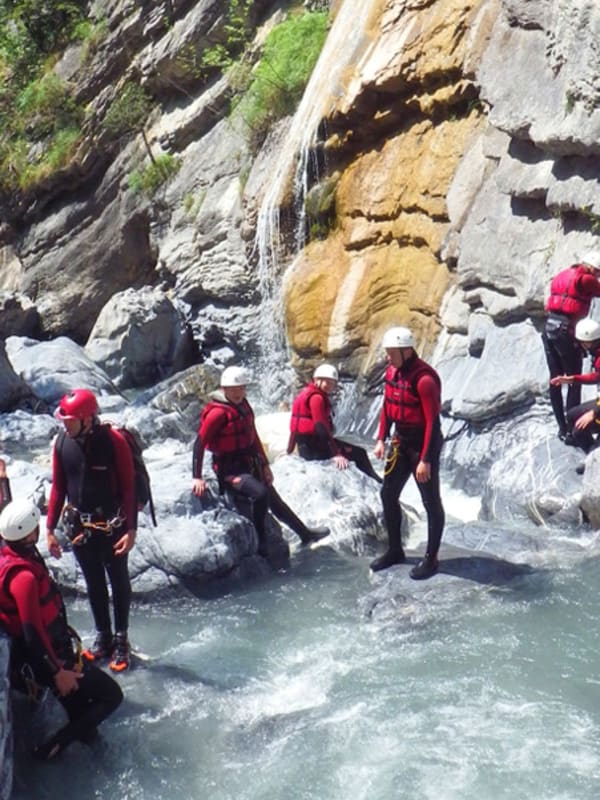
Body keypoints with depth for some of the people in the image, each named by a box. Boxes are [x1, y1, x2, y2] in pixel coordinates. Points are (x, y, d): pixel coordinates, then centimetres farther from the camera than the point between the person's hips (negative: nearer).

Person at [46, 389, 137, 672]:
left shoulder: (114, 441, -18)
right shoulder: (62, 444, -5)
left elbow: (128, 487, -14)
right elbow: (58, 487, 4)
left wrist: (131, 529, -17)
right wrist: (50, 529, 3)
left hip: (112, 526, -4)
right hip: (79, 527, 4)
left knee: (119, 582, 10)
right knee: (93, 584, 15)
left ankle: (121, 640, 23)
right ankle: (102, 638, 30)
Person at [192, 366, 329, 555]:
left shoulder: (244, 406, 6)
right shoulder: (218, 412, -19)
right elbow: (199, 443, -22)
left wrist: (265, 465, 16)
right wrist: (197, 478, -26)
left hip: (250, 466, 8)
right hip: (230, 470, -8)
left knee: (274, 501, 18)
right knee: (261, 493, -30)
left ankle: (305, 534, 31)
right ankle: (260, 543, -15)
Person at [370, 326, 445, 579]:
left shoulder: (424, 379, -24)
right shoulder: (392, 371, 1)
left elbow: (433, 422, -24)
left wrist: (425, 460, -24)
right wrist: (381, 439, 10)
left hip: (423, 444, -8)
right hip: (400, 441, 8)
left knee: (431, 502, 4)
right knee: (388, 495, 13)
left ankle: (431, 559, 14)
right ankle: (395, 550, 28)